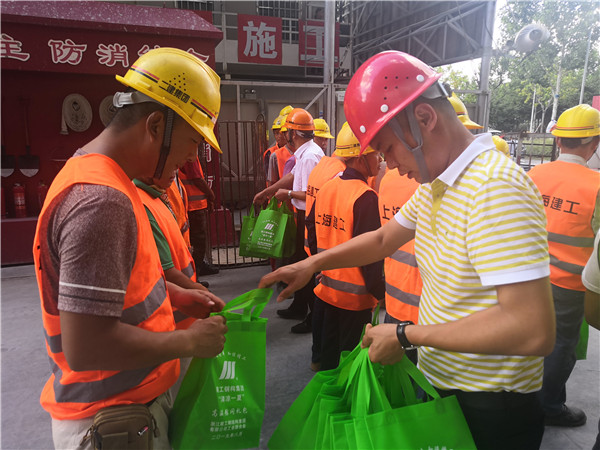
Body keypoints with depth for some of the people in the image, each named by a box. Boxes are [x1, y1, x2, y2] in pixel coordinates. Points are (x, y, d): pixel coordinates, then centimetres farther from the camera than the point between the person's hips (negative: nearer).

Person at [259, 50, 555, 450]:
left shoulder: (495, 188, -28)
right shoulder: (433, 184, 1)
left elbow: (534, 330, -32)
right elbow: (383, 239, 13)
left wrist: (406, 335, -24)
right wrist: (312, 264, 4)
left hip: (490, 408, -7)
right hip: (438, 383, 8)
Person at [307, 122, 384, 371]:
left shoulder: (327, 187, 0)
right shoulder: (365, 197, -22)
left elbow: (313, 233, 9)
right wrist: (380, 292, -10)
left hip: (325, 287, 7)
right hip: (354, 295, -7)